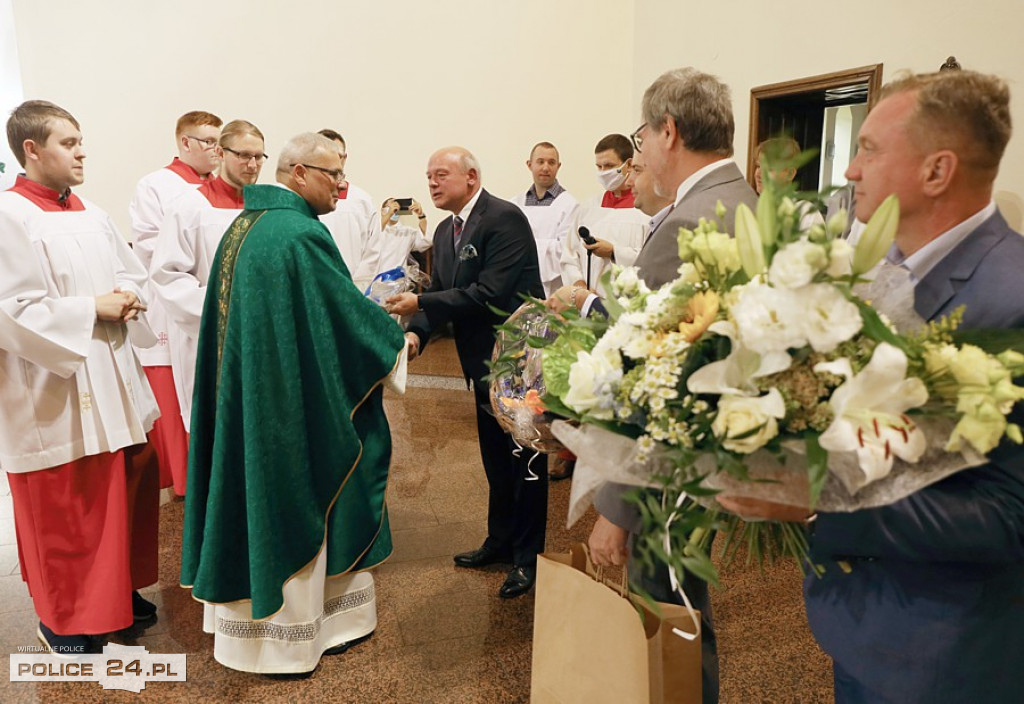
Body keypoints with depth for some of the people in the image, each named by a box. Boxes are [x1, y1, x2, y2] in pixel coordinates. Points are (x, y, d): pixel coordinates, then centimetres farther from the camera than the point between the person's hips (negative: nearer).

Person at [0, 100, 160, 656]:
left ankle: (117, 588, 35)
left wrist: (127, 297, -5)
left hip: (113, 385, 7)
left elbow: (132, 274, 16)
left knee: (124, 490, 15)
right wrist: (92, 308, -15)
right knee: (63, 511, 6)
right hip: (55, 395, -7)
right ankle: (62, 617, 26)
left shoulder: (92, 217, 9)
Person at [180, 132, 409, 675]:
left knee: (253, 494, 17)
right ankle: (289, 635, 21)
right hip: (291, 402, -9)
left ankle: (246, 613, 33)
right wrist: (398, 338, 1)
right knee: (291, 506, 5)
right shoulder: (301, 233, -19)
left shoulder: (242, 225, 10)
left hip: (241, 399, 9)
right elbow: (345, 308, -15)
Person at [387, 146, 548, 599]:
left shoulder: (505, 218, -17)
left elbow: (489, 293, -26)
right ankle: (500, 540, 36)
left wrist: (420, 303, -23)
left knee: (524, 457, 4)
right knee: (495, 456, 19)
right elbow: (441, 294, 6)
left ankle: (528, 555, 19)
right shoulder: (445, 231, 10)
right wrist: (416, 332, -13)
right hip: (483, 362, 9)